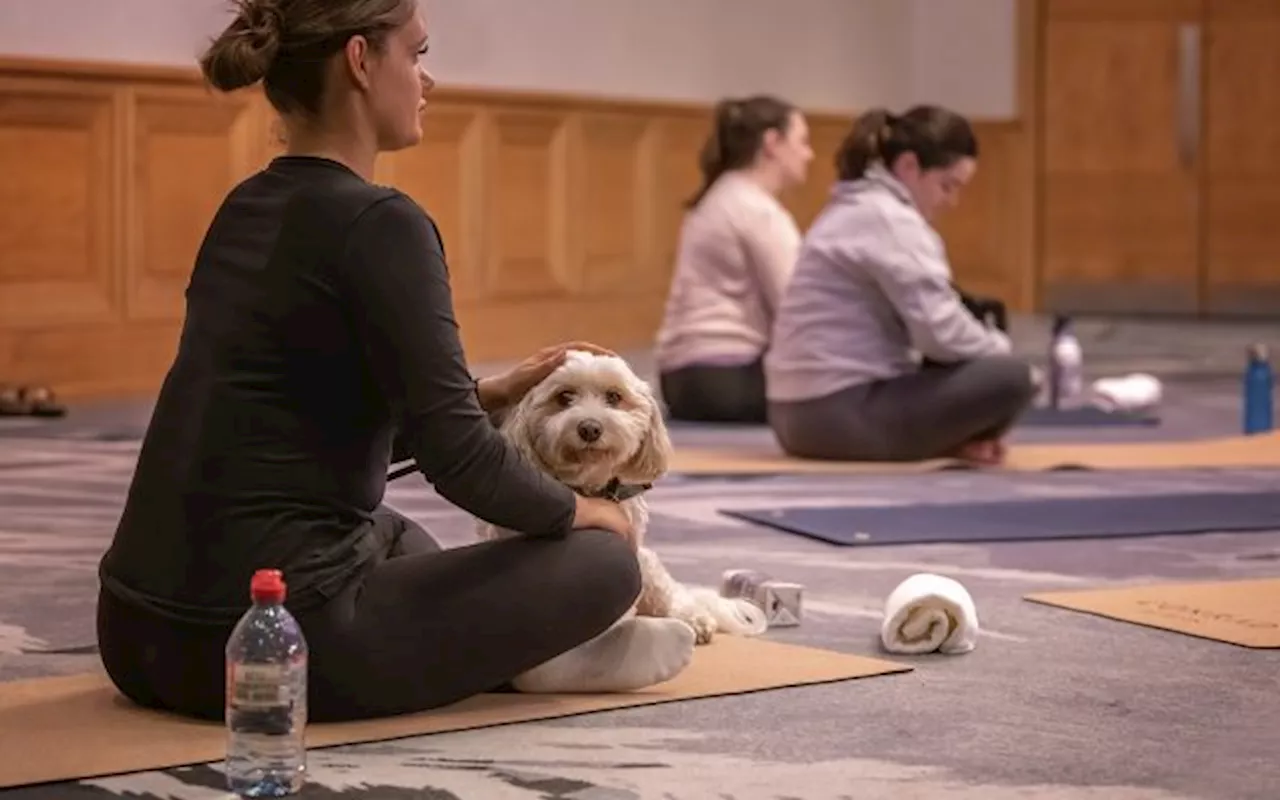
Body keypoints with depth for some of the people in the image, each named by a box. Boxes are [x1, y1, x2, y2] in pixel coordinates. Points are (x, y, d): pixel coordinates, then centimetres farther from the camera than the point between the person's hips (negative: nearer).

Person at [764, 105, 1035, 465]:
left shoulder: (856, 210, 19)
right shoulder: (889, 219, -12)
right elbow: (940, 332, -19)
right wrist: (999, 347, 0)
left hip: (806, 413, 11)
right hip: (842, 413, -11)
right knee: (1009, 378, -16)